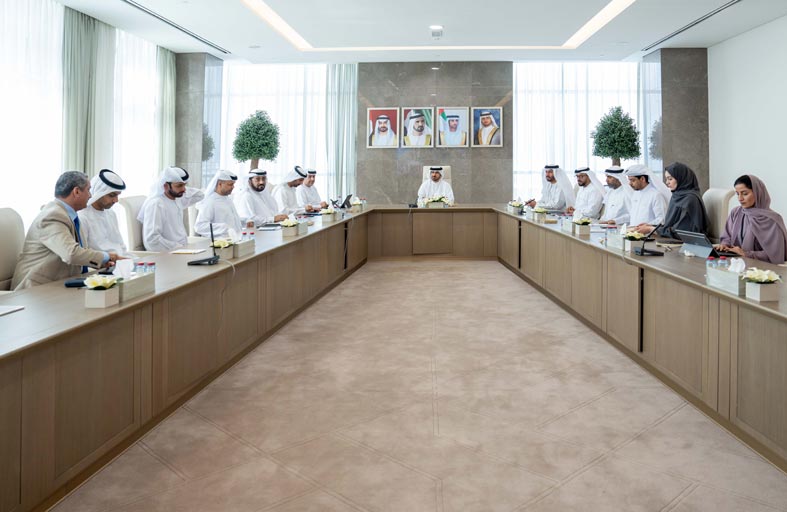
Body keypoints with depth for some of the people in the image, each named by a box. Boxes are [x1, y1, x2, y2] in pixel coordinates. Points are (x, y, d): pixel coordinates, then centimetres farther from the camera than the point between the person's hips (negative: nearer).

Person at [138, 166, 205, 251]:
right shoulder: (155, 204, -15)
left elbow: (200, 195, 24)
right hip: (165, 255, -8)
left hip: (182, 250, 9)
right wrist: (180, 247, -20)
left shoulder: (177, 198, 10)